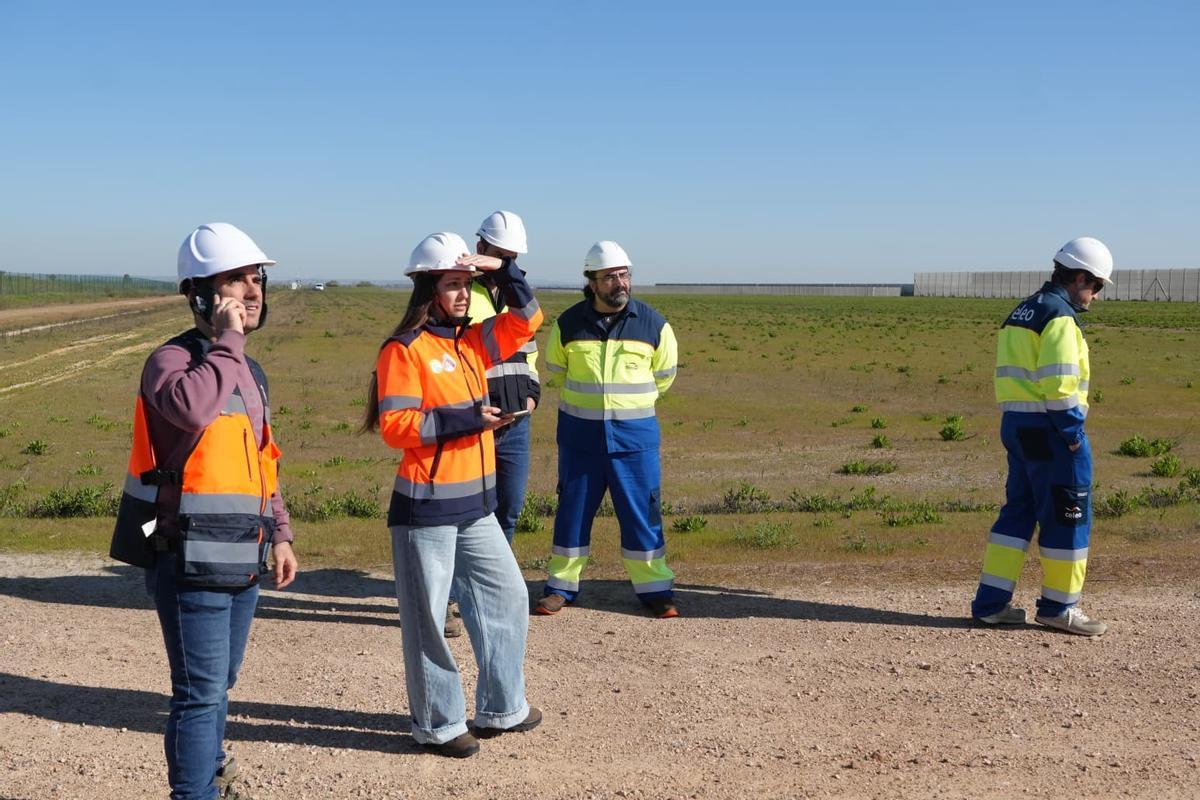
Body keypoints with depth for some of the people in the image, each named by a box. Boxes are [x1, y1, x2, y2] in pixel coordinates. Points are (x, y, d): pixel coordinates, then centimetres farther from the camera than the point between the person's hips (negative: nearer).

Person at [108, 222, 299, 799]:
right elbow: (190, 407, -37)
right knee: (201, 693, -6)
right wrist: (226, 341, -23)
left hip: (241, 561, 8)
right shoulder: (173, 359, -12)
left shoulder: (249, 370, 14)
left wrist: (278, 534, 17)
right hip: (192, 562, -8)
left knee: (217, 686, 21)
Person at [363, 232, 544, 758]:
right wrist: (467, 418, -20)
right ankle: (438, 725, 16)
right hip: (426, 507, -8)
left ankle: (501, 709, 28)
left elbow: (527, 319, 15)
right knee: (428, 619, 3)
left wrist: (502, 271, 0)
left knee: (506, 598, 14)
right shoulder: (404, 350, -11)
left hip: (475, 504, 8)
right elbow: (395, 426, -18)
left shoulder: (475, 341, 11)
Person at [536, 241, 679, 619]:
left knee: (641, 512, 1)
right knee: (572, 510, 7)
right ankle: (561, 587, 19)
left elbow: (665, 375, 10)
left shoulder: (653, 324, -4)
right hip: (580, 433, 1)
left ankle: (654, 588, 12)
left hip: (634, 434, -1)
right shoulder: (568, 325, -2)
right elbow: (555, 370, 15)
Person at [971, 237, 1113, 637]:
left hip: (1017, 424, 9)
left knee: (1019, 510, 14)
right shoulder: (1059, 315, -14)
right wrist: (1073, 433, -14)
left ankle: (991, 602, 15)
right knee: (1068, 516, 3)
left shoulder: (1022, 312, 16)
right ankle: (1058, 606, 13)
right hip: (1050, 428, -9)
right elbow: (1059, 383, -21)